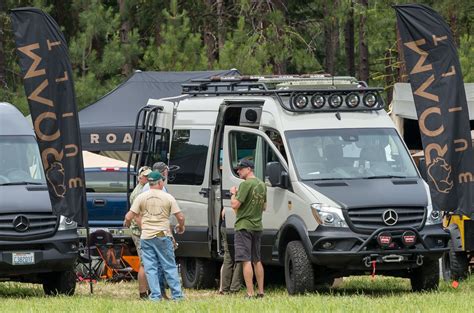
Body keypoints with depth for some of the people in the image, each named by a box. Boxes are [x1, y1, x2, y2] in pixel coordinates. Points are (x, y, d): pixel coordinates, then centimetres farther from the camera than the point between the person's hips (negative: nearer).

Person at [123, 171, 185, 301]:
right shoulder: (168, 197, -2)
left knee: (150, 268, 4)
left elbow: (129, 217, -3)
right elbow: (180, 217, -3)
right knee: (170, 267, 8)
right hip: (163, 236, 0)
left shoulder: (141, 197, -1)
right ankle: (177, 295, 9)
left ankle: (155, 295, 1)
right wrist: (181, 227, 19)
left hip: (146, 237, 0)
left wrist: (126, 222, 20)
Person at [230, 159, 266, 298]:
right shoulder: (262, 185, 13)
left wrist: (233, 193, -2)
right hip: (257, 226, 8)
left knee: (246, 261, -9)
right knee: (257, 260, 15)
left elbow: (235, 205, -18)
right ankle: (260, 292, 17)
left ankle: (250, 293, -14)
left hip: (244, 226, -8)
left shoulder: (245, 184, -14)